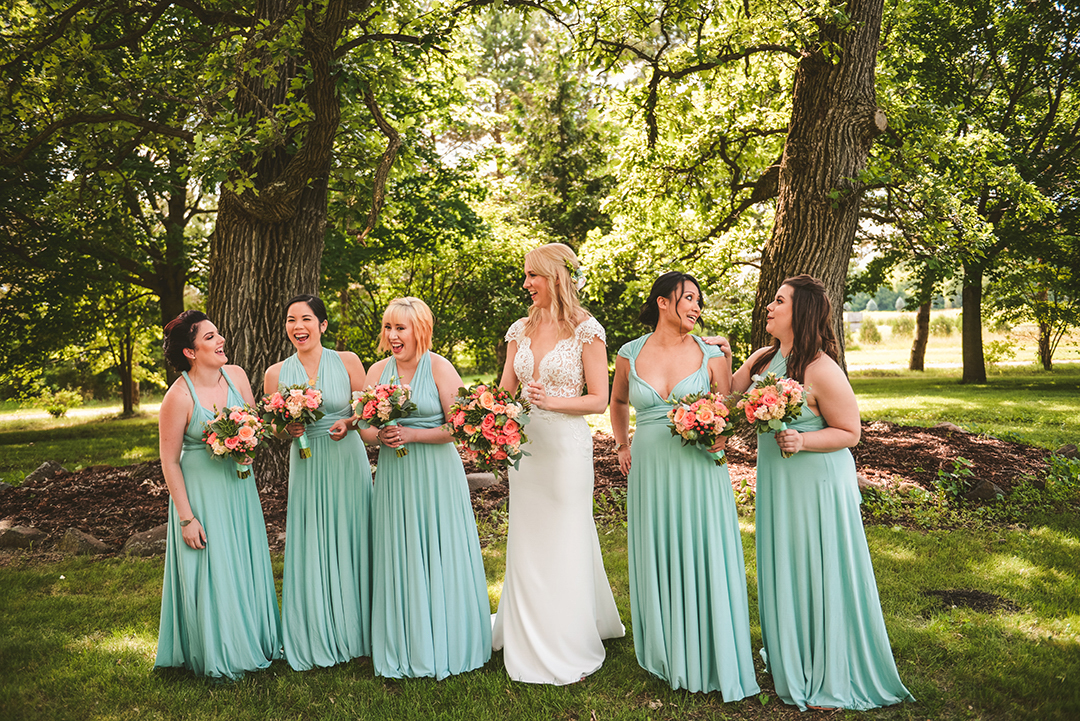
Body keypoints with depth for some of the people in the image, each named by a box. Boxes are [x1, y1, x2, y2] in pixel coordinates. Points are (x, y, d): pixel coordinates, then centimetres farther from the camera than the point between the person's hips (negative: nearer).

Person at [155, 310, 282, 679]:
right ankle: (216, 656, 24)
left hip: (238, 485, 5)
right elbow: (169, 461, -14)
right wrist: (186, 518, -14)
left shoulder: (236, 375, -5)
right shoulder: (179, 396, -19)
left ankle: (250, 641, 33)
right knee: (211, 571, 5)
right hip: (201, 491, -5)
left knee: (245, 564, 15)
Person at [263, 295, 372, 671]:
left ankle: (353, 633, 22)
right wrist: (286, 430, -11)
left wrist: (348, 422, -14)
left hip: (347, 463, -1)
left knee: (349, 545, 6)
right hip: (306, 467, 1)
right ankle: (316, 638, 20)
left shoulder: (347, 362, -3)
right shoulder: (276, 374, 2)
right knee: (311, 550, 4)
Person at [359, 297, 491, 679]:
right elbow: (365, 428, 8)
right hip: (394, 474, 4)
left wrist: (411, 435, -17)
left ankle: (446, 647, 18)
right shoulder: (378, 371, 6)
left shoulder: (439, 367, -6)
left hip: (436, 472, -4)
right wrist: (381, 434, -14)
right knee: (399, 558, 7)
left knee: (438, 555, 3)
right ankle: (404, 649, 20)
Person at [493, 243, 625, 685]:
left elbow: (599, 400, -8)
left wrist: (551, 401, -21)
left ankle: (568, 651, 20)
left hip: (566, 445, -5)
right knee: (526, 545, 13)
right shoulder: (521, 330, 9)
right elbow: (505, 391, 12)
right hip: (524, 444, 5)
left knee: (565, 543, 3)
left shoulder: (585, 330, -7)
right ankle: (529, 640, 31)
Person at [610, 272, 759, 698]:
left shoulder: (712, 355, -1)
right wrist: (622, 446, 14)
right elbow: (618, 400, 21)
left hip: (698, 471, -1)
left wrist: (722, 436, -14)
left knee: (701, 561, 3)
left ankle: (707, 659, 20)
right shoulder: (630, 354, 3)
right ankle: (664, 656, 28)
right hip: (650, 472, 2)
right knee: (656, 562, 10)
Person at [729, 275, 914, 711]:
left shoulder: (822, 371, -18)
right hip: (775, 479, 7)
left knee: (819, 575, 3)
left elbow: (850, 432, -12)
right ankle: (788, 658, 37)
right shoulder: (762, 359, 4)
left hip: (816, 482, -7)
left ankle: (831, 679, 20)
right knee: (782, 570, 18)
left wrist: (803, 440, -26)